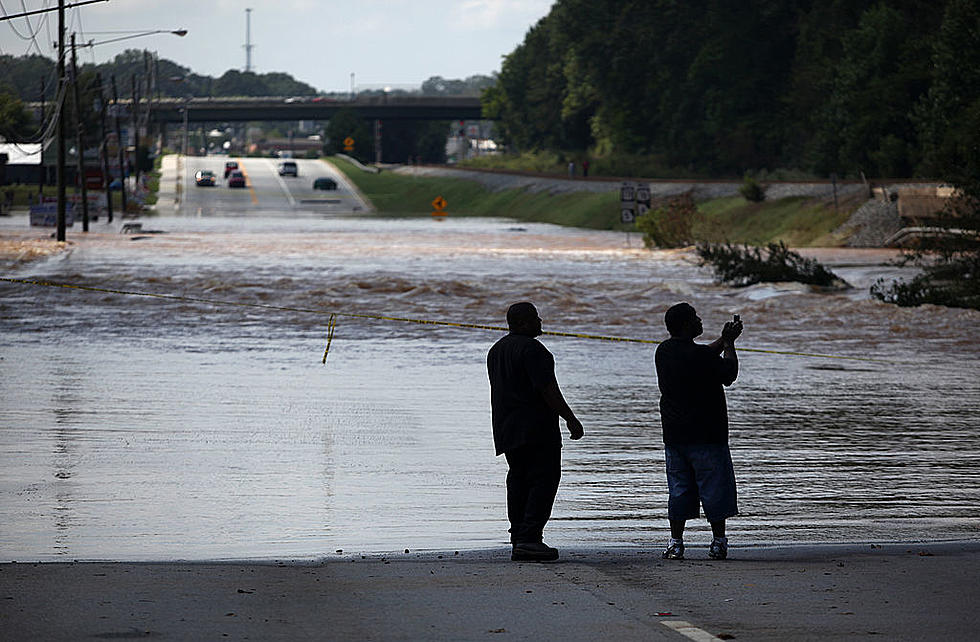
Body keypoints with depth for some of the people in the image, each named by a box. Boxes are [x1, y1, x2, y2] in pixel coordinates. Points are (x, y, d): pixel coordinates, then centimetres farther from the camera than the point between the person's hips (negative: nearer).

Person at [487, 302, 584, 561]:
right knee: (544, 480, -9)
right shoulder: (531, 349, -13)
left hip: (505, 426, 9)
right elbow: (547, 389, -19)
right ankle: (529, 538, -19)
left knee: (519, 480, 9)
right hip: (536, 427, -9)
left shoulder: (496, 350, 16)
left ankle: (518, 543, 6)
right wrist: (571, 419, -16)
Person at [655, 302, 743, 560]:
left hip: (673, 433, 6)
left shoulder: (664, 351, 5)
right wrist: (728, 343, 9)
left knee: (679, 487, 11)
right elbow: (729, 374, -3)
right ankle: (718, 541, 10)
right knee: (714, 484, 5)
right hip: (706, 433, -6)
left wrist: (724, 340, 20)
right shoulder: (701, 355, -19)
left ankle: (675, 542, 8)